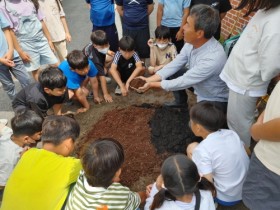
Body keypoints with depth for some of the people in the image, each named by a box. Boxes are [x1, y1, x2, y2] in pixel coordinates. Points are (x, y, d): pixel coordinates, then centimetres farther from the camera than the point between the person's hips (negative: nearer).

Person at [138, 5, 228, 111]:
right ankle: (180, 101, 25)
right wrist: (149, 79, -16)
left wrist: (152, 84, -21)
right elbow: (174, 65, -7)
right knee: (172, 71, 3)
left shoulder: (213, 58, -37)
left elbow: (184, 82, -30)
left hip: (215, 100, -7)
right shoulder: (192, 42, -15)